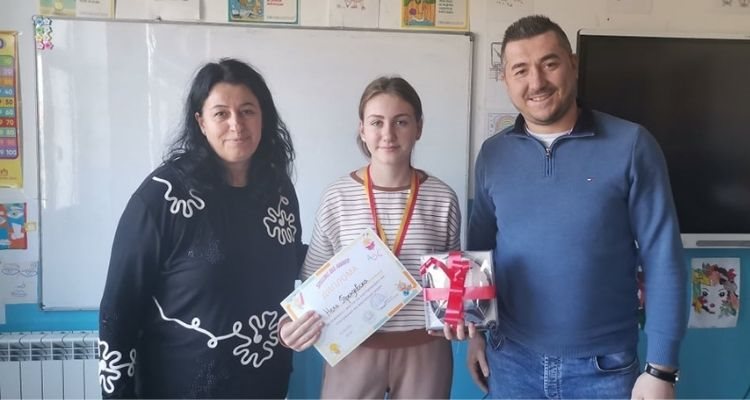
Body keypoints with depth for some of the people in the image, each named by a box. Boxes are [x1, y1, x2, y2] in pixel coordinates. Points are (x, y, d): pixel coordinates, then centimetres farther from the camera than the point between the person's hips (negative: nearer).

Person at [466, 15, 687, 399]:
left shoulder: (631, 145, -10)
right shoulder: (493, 154, 0)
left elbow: (662, 259, -8)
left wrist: (661, 368, -9)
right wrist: (475, 331, 6)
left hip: (604, 367, -2)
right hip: (511, 361, 3)